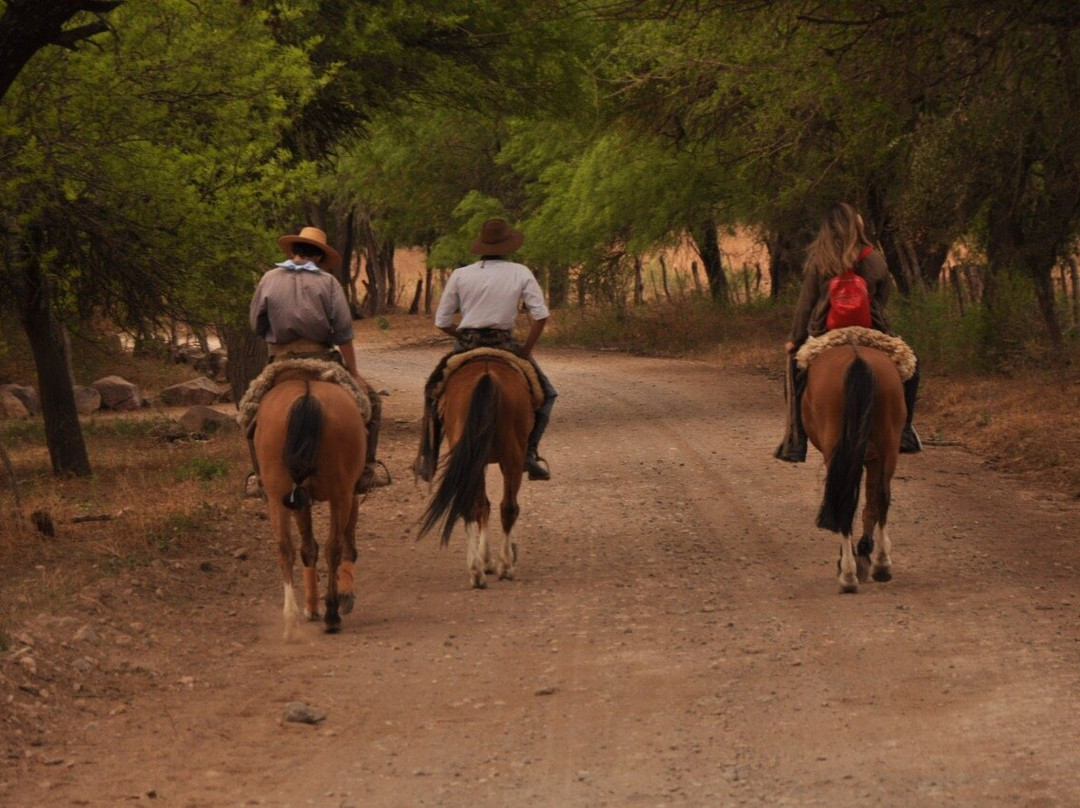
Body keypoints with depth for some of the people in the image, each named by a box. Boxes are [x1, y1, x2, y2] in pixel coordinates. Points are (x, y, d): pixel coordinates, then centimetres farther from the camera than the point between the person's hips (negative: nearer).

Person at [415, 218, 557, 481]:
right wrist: (525, 350, 1)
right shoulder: (521, 273, 0)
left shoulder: (460, 275, 2)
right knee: (545, 393, 17)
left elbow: (442, 322, 2)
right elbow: (541, 316, -6)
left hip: (465, 347, 1)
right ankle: (530, 452, 1)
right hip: (504, 345, -1)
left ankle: (428, 459, 18)